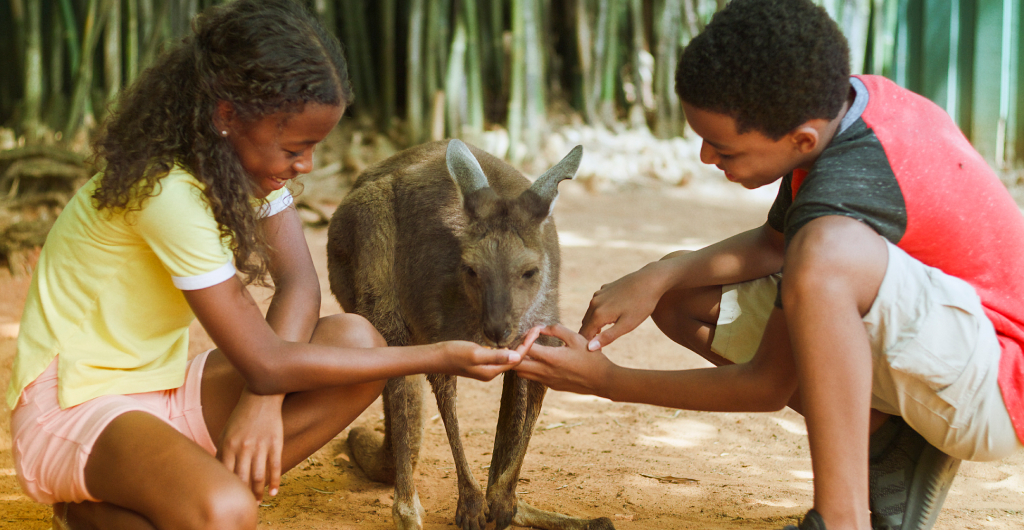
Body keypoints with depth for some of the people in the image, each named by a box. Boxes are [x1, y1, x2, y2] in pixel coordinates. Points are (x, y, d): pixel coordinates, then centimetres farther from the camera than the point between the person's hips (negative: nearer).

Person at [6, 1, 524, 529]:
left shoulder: (247, 154, 0)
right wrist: (440, 357, -23)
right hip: (72, 408, -10)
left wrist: (263, 400, -25)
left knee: (355, 339, -12)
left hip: (163, 392, 10)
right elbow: (265, 362, -25)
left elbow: (299, 284, -5)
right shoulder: (169, 189, -27)